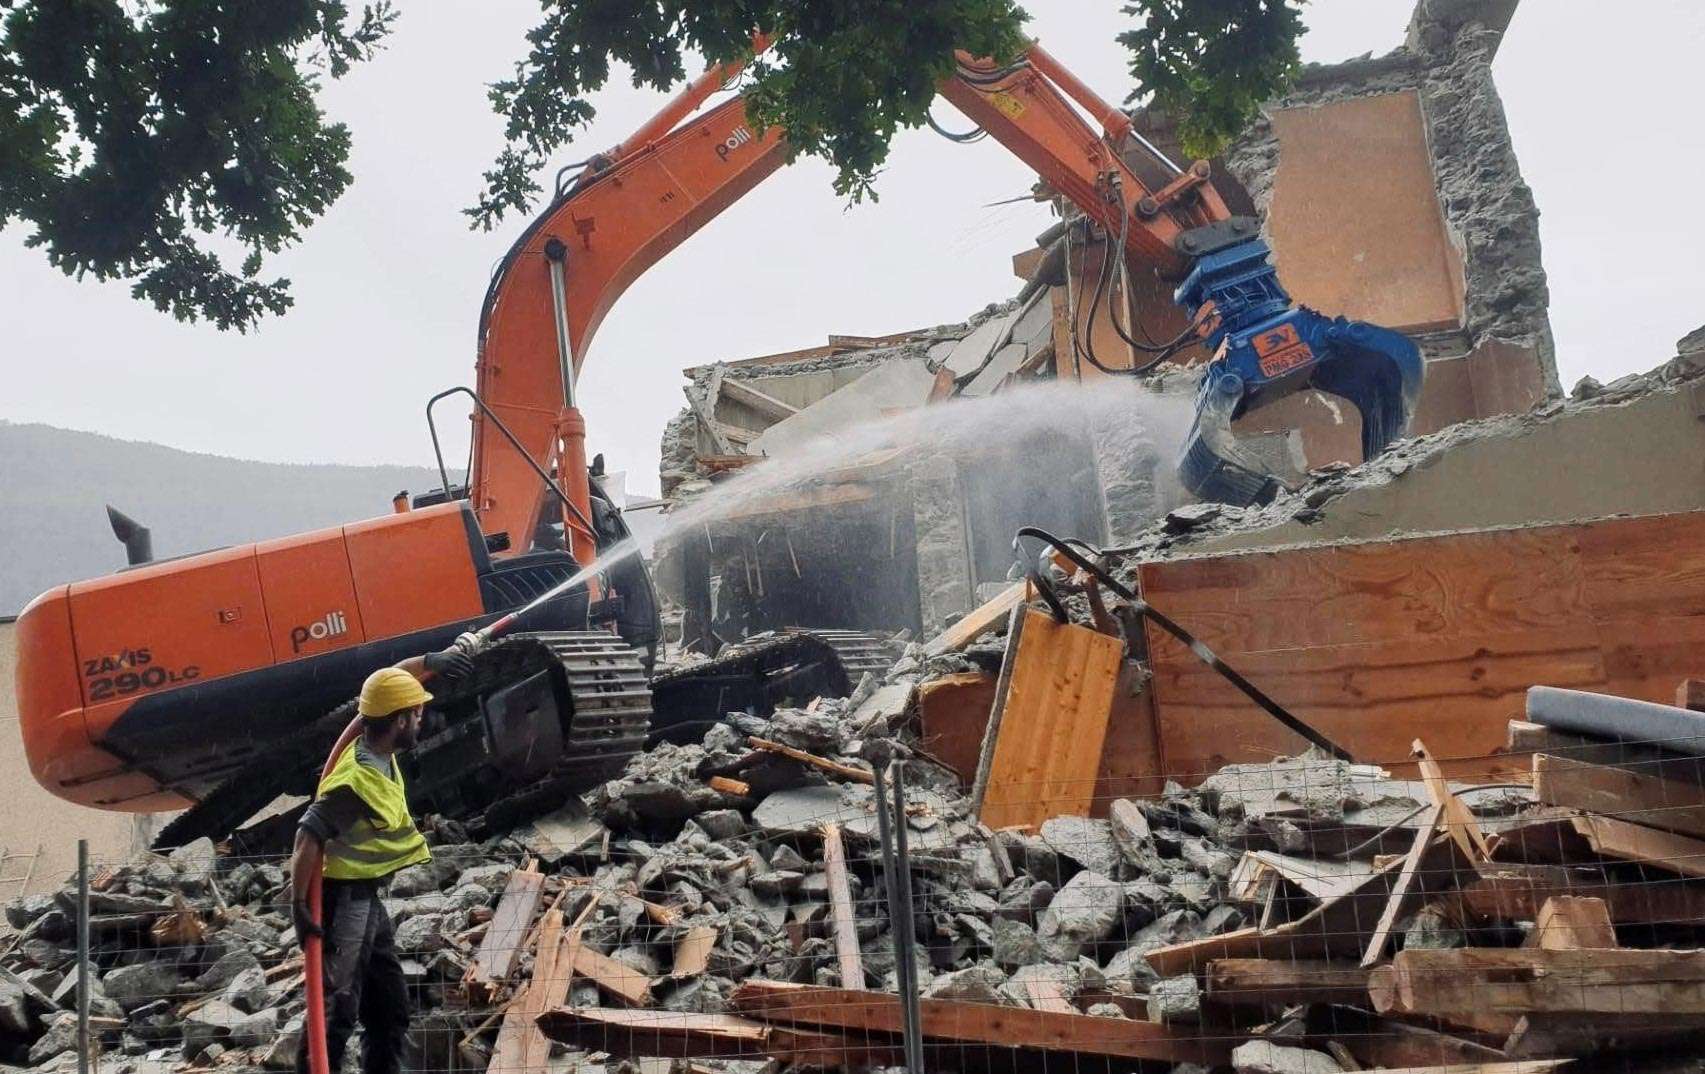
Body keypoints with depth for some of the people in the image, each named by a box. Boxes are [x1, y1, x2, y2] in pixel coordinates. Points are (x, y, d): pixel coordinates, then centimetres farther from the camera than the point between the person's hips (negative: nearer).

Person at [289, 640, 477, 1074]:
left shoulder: (374, 743, 0)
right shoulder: (359, 782, -27)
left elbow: (392, 682, 15)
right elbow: (309, 837, -28)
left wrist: (432, 661, 4)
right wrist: (299, 906, -26)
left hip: (367, 900, 10)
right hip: (343, 902, -10)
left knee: (390, 1007, 16)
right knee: (336, 1010, -7)